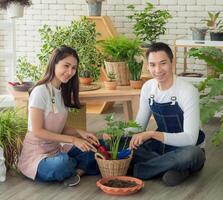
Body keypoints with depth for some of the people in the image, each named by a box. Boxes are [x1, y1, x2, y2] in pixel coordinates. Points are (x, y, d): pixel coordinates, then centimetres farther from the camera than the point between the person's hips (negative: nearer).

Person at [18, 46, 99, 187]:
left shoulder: (64, 93, 8)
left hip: (56, 151, 7)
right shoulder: (40, 91, -17)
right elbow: (37, 131, -18)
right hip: (36, 155, -7)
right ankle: (79, 168, -3)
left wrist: (79, 133, -10)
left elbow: (59, 128, 10)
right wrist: (72, 140, -19)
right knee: (62, 164, -36)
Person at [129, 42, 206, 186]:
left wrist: (153, 134, -38)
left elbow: (190, 138, -28)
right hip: (161, 146, 5)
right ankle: (174, 168, -19)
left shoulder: (188, 91, -22)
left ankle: (136, 169, -25)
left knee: (191, 153, -41)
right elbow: (140, 124, 6)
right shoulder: (148, 87, -3)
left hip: (186, 148, -5)